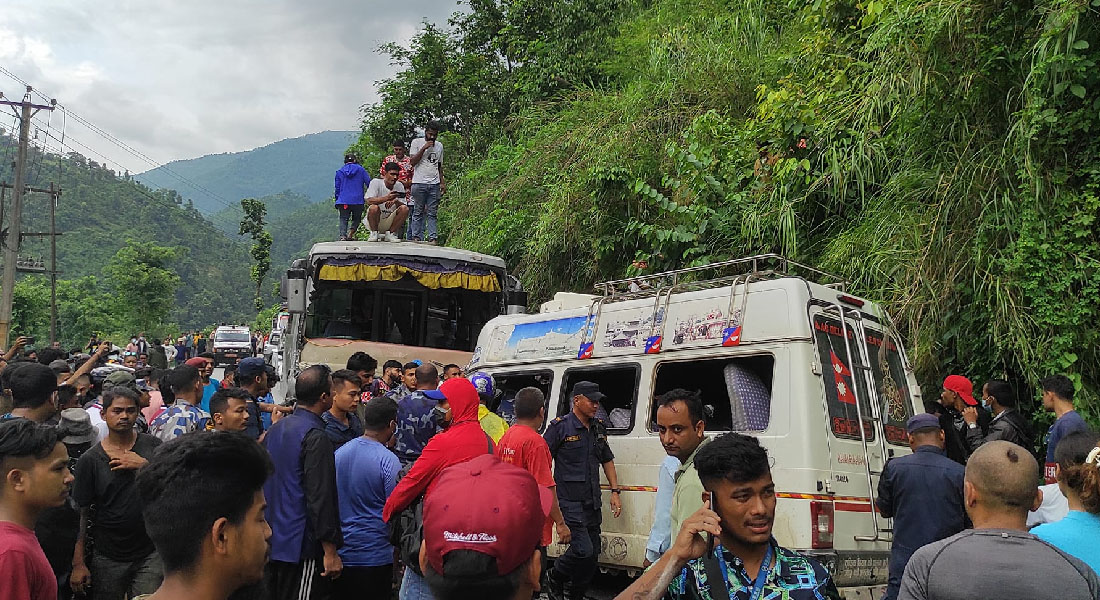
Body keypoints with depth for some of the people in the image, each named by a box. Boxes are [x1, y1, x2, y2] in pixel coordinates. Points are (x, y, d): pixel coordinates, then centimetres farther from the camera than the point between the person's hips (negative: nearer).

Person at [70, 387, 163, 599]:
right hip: (108, 557, 0)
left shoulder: (152, 446, 2)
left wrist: (143, 464, -17)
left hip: (151, 552, 0)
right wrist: (78, 564, -4)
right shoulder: (90, 460, -1)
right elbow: (81, 513, -1)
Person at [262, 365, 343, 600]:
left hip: (270, 540, 9)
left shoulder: (275, 429, 9)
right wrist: (330, 551, -17)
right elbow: (320, 498, -21)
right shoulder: (316, 437, -18)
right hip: (299, 544, -9)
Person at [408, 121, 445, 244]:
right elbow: (412, 161, -4)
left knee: (432, 214, -1)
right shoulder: (417, 142, 5)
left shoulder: (439, 146, 18)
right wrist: (424, 148, -11)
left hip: (434, 184, 3)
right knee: (418, 212, -2)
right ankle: (416, 237, 0)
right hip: (419, 183, -3)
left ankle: (432, 238, -4)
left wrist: (443, 182, 12)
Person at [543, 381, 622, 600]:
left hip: (593, 502, 7)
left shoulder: (599, 428, 12)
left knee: (593, 552, 10)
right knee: (583, 550, -13)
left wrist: (615, 492, 15)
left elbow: (607, 460, 22)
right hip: (571, 501, -7)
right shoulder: (560, 427, -8)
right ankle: (554, 580, 13)